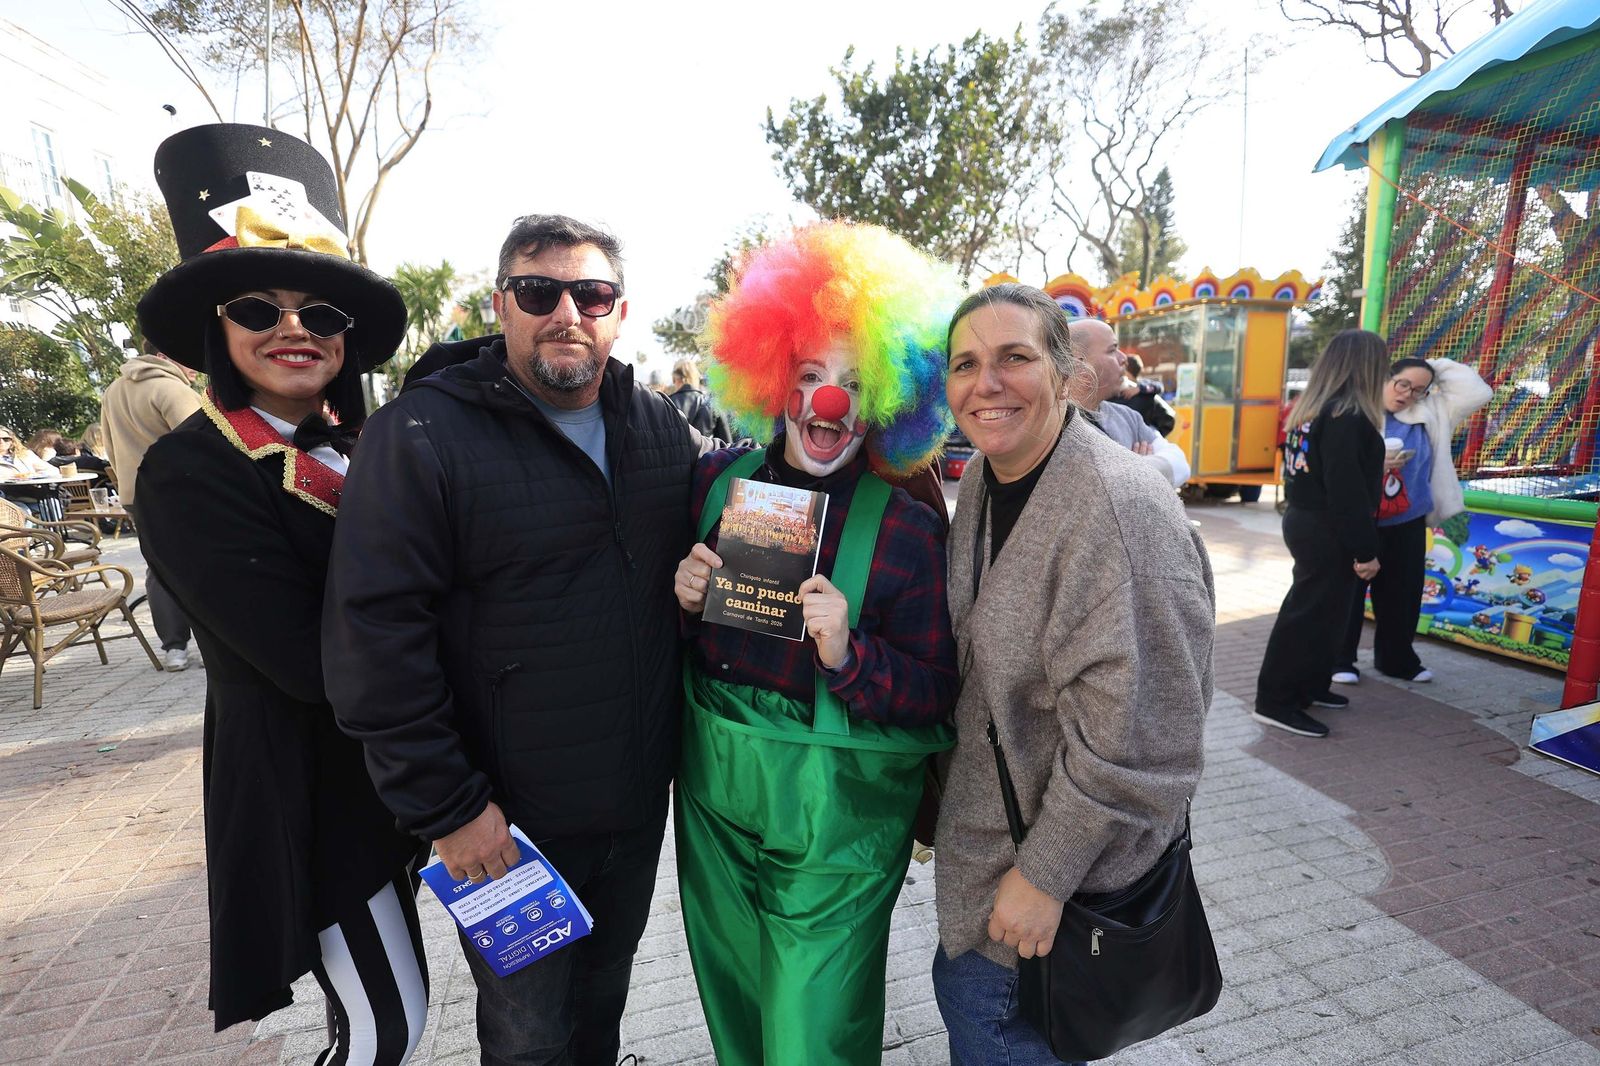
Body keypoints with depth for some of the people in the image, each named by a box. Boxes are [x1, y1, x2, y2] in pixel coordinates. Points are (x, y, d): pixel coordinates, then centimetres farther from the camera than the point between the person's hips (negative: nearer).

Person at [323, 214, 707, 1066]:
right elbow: (375, 636, -18)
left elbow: (700, 543, 16)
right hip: (510, 821, -4)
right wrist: (447, 807, -16)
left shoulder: (661, 425, 1)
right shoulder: (421, 435, -16)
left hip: (640, 801, 5)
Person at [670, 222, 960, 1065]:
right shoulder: (718, 481, -3)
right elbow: (676, 628, 9)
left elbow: (938, 694, -11)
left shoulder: (909, 532, -15)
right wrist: (682, 598, -12)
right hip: (715, 788, 5)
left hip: (836, 818, -4)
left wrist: (848, 656, -28)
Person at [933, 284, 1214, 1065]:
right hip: (989, 815, 7)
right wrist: (945, 792, 15)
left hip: (1067, 845, -7)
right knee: (964, 986, 23)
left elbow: (1129, 733, -26)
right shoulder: (980, 480, 0)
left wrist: (1044, 875, -18)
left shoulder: (1120, 505, -27)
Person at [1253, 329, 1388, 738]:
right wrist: (1365, 550, -19)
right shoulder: (1347, 417, -20)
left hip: (1304, 521, 10)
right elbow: (1348, 491, -23)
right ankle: (1276, 701, 4)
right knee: (1312, 615, -3)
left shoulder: (1311, 409, 9)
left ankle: (1307, 686, 31)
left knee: (1312, 610, 19)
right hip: (1327, 533, -9)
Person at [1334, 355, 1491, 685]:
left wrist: (1437, 369, 6)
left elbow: (1478, 393, 9)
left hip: (1408, 524, 6)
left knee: (1402, 594, 14)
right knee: (1349, 592, 2)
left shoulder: (1428, 414, 9)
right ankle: (1339, 659, 12)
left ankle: (1397, 659, 28)